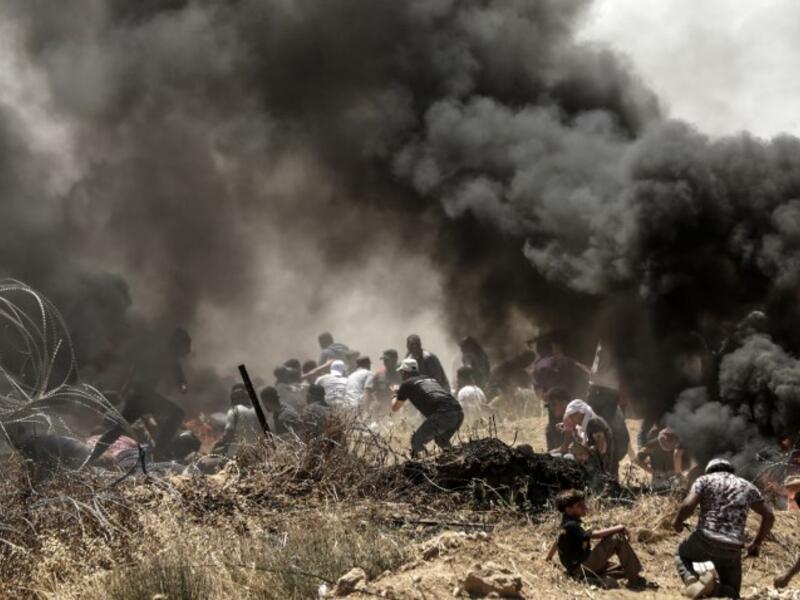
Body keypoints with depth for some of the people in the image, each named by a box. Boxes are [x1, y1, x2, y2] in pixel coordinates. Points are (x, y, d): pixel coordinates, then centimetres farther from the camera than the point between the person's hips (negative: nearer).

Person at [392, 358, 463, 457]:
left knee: (417, 442, 6)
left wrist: (396, 396, 48)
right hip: (458, 413, 7)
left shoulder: (407, 384, 15)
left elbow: (395, 408, 26)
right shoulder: (431, 379, 32)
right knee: (442, 441, 30)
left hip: (442, 414, -7)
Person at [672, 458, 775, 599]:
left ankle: (692, 581, -5)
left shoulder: (704, 480, 7)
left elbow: (688, 505, -9)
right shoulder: (747, 486, 17)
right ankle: (712, 588, -18)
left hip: (705, 541, -2)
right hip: (732, 550, 2)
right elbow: (769, 516, 13)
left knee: (682, 556, 30)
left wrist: (677, 522, 10)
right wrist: (757, 544, 21)